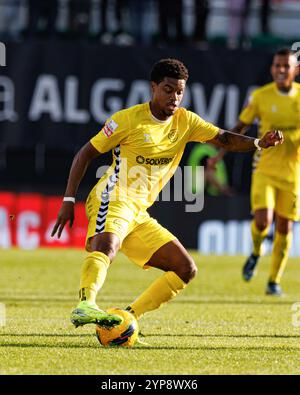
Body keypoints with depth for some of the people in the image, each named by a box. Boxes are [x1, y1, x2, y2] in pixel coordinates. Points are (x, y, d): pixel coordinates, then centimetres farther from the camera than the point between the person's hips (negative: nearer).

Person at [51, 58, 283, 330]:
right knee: (106, 245, -39)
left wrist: (259, 143, -15)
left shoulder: (185, 121, 11)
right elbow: (86, 154, -1)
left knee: (186, 270, 3)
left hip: (138, 215, 7)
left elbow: (224, 139, 6)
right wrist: (69, 200, -8)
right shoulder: (129, 119, -4)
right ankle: (85, 306, -60)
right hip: (113, 199, -7)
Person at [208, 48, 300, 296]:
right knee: (262, 221, -19)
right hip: (265, 168, -1)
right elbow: (241, 126, 6)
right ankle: (256, 252, 16)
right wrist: (221, 153, -2)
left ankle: (274, 281, 20)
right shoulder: (261, 96, -3)